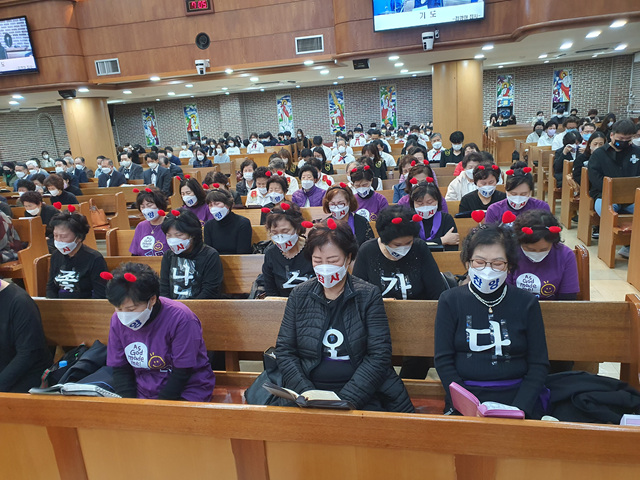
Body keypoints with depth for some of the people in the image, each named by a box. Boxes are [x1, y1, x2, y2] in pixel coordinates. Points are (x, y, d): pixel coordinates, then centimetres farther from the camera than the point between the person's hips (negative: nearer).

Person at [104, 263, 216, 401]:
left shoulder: (180, 318, -20)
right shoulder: (118, 320, -3)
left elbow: (182, 373, -15)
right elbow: (120, 370, 5)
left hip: (184, 392, -5)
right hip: (141, 393, 5)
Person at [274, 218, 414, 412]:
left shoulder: (368, 296, 0)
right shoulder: (299, 296, 6)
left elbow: (379, 356, -4)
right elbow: (284, 351, 5)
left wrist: (346, 400, -14)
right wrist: (308, 395, -9)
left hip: (361, 396, -1)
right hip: (310, 388, 1)